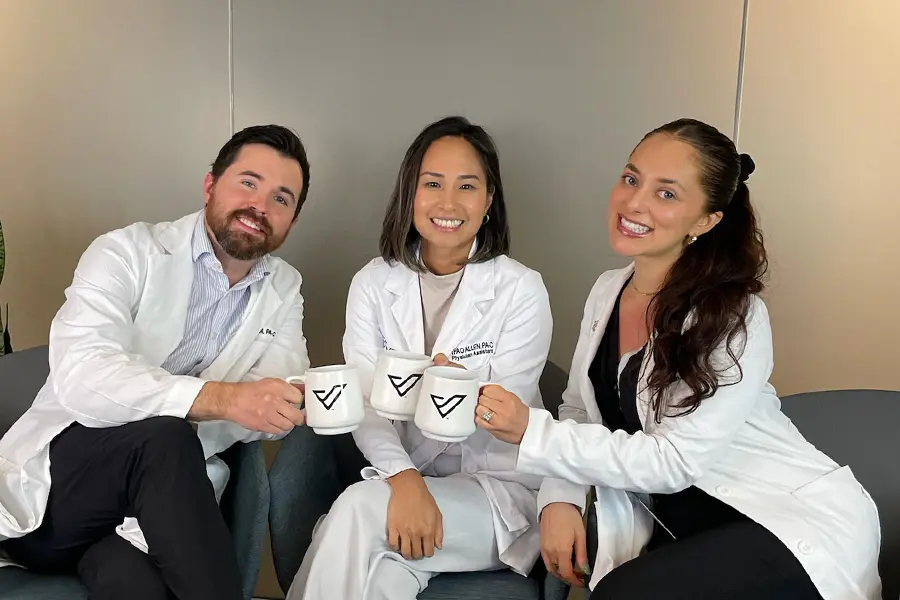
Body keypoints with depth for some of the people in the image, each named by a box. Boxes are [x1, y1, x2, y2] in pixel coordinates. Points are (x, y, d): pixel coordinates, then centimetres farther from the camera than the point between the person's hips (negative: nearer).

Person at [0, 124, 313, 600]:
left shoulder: (284, 290, 7)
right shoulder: (128, 252, -6)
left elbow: (279, 407, -5)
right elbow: (80, 374, -23)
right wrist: (221, 398, -35)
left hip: (155, 508, 1)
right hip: (51, 492, 0)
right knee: (164, 438, -32)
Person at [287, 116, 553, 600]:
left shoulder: (521, 290, -8)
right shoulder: (372, 283, 0)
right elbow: (365, 404, -9)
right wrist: (404, 480, -28)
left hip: (496, 487, -2)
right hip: (398, 481, 2)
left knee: (360, 509, -27)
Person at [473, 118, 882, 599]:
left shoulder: (735, 317, -20)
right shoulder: (606, 292, 2)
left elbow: (672, 461, -22)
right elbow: (579, 411, 5)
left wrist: (532, 431, -26)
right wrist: (558, 499, -12)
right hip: (688, 527, 6)